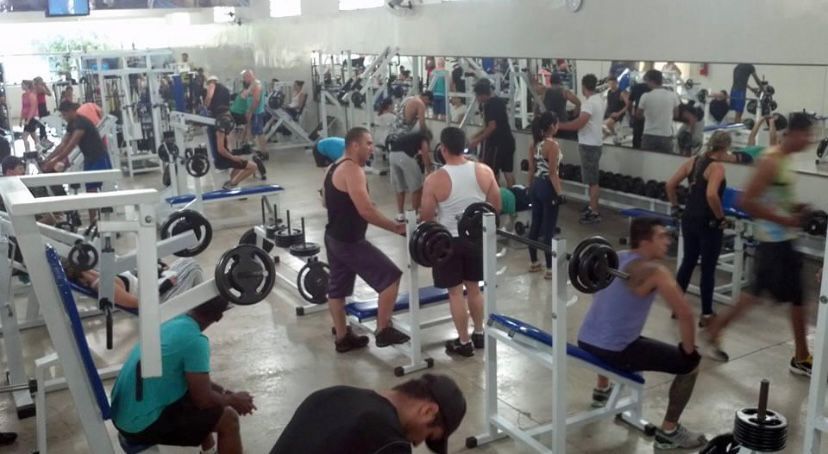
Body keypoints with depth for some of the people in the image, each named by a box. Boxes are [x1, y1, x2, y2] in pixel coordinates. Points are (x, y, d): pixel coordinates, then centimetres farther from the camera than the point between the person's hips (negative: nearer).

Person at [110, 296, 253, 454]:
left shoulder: (175, 321, 7)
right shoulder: (194, 340, -21)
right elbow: (204, 400, -15)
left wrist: (224, 392, 18)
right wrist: (233, 400, 3)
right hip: (142, 425, -9)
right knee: (229, 419, -4)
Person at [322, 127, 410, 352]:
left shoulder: (334, 168, 11)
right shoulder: (353, 170, -20)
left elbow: (326, 201, 23)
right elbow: (366, 211, -26)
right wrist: (396, 227, -19)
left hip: (333, 237, 10)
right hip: (350, 241, -10)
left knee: (337, 288, 15)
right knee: (390, 277, -2)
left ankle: (342, 338, 26)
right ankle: (383, 331, 3)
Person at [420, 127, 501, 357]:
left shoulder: (435, 180, -18)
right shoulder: (485, 171, -7)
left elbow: (426, 218, -11)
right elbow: (497, 207, 1)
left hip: (448, 240, -4)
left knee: (455, 292, 8)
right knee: (473, 287, 20)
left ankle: (464, 342, 16)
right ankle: (479, 334, 32)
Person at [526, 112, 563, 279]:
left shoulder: (534, 143, 7)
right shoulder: (553, 145, -17)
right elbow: (553, 173, -19)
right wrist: (559, 193, -18)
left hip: (536, 185, 8)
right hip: (548, 187, -8)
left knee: (535, 225, 15)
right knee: (549, 229, -3)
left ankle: (534, 263, 26)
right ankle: (550, 269, 3)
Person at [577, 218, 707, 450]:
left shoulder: (615, 258, 11)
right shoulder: (655, 272, -13)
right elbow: (685, 315, -19)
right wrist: (688, 350, -3)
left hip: (585, 341, 8)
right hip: (613, 351, -8)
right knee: (690, 363, 2)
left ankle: (602, 390, 53)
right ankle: (668, 433, 10)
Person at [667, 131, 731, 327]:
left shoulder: (693, 161, 5)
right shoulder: (717, 167, -15)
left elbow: (670, 185, 5)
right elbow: (711, 195, -29)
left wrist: (676, 208, 14)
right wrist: (721, 218, -17)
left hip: (689, 219, 7)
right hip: (708, 223, -7)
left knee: (688, 262, 19)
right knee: (708, 268, 4)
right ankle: (706, 315, 13)